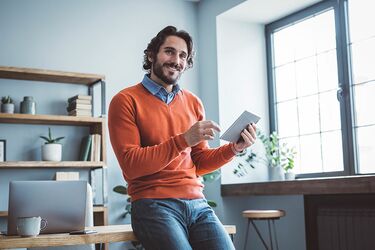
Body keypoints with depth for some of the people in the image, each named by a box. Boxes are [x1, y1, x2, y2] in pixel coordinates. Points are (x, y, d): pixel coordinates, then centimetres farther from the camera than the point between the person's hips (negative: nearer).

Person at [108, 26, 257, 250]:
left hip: (198, 204, 5)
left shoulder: (193, 103, 15)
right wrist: (183, 140, -19)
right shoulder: (126, 101, -1)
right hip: (153, 206, -4)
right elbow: (131, 165, -10)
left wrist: (233, 149, -2)